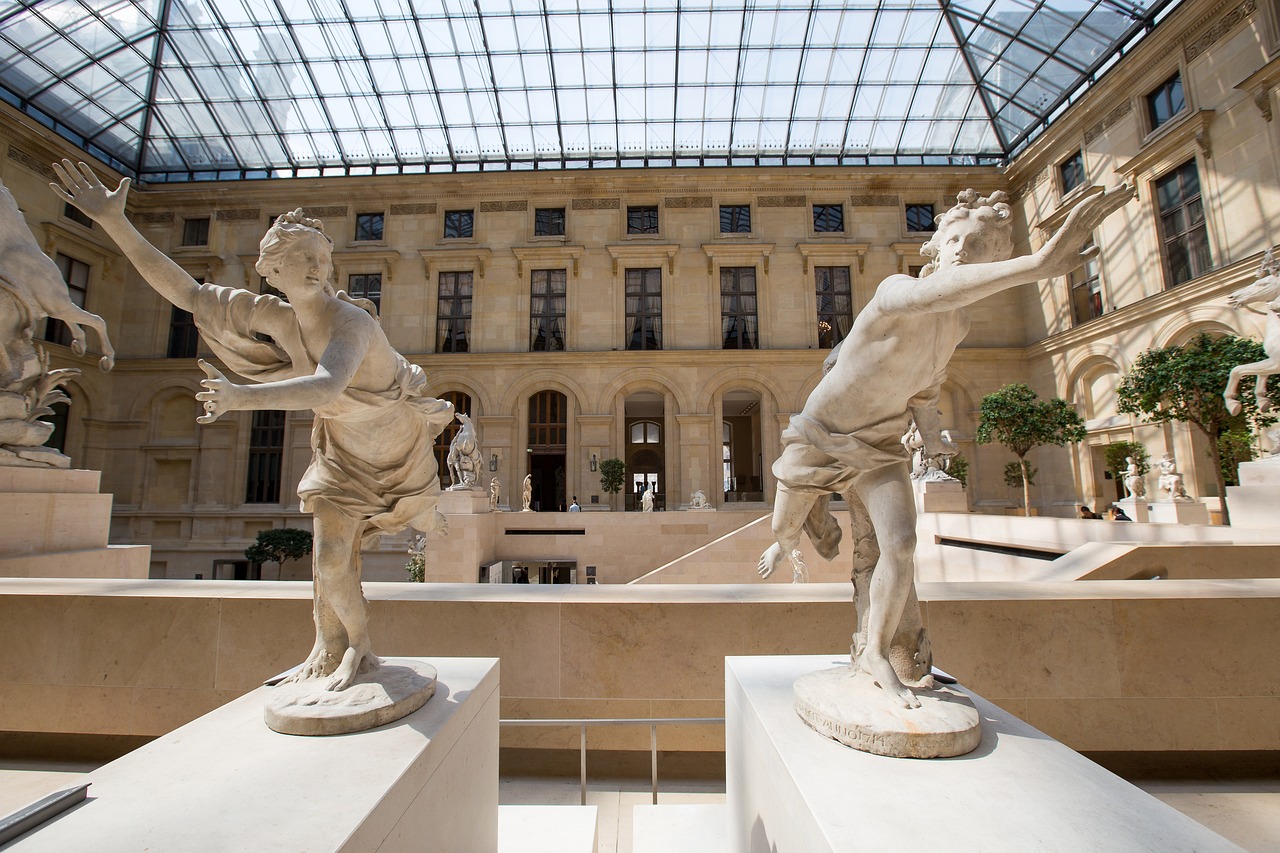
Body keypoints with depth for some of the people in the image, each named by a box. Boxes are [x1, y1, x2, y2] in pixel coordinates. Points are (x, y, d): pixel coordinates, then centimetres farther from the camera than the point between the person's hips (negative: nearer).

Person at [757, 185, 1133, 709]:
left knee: (899, 544, -15)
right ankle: (788, 540, 49)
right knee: (786, 530, 8)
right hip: (819, 434, -4)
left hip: (877, 445, 4)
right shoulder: (895, 292, -23)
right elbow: (933, 292, -49)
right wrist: (1037, 264, -60)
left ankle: (876, 653, 5)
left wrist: (930, 431, 3)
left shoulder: (958, 325, 0)